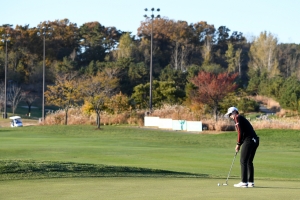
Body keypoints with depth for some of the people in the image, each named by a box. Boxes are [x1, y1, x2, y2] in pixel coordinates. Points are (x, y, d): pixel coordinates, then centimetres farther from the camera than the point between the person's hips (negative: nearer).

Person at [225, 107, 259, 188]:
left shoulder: (238, 118, -1)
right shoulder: (242, 118, 25)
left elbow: (240, 131, -11)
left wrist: (238, 144, -3)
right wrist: (239, 144, 18)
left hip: (249, 141, -9)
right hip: (255, 141, 9)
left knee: (243, 161, -5)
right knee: (249, 161, 14)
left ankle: (244, 182, -8)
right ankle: (251, 182, 15)